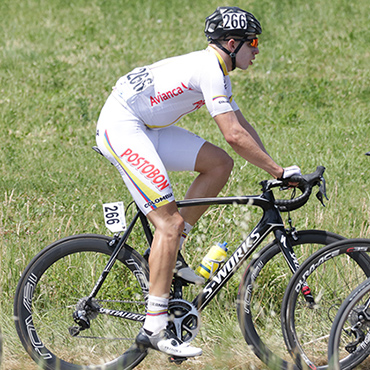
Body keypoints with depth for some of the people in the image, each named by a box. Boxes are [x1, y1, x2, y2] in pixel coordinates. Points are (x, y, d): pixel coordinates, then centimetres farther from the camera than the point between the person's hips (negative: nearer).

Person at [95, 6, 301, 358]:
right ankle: (154, 328, -17)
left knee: (219, 164, 6)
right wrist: (279, 172, -15)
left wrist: (276, 168, 12)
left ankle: (169, 253, 10)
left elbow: (242, 126, 20)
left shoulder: (214, 70, 14)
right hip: (120, 127, -10)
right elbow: (234, 135, -22)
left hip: (146, 129, 10)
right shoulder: (209, 69, -17)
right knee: (170, 221, -16)